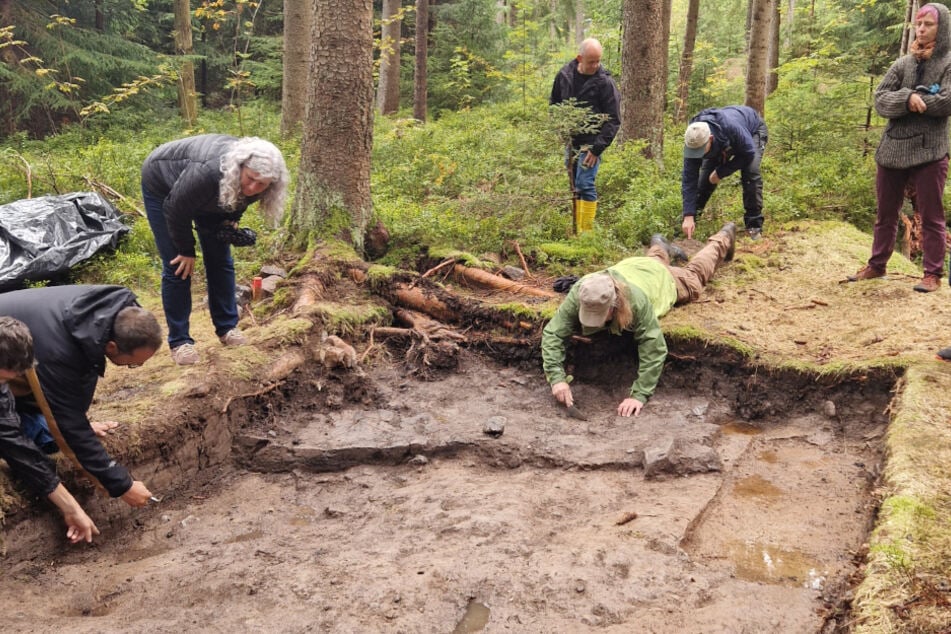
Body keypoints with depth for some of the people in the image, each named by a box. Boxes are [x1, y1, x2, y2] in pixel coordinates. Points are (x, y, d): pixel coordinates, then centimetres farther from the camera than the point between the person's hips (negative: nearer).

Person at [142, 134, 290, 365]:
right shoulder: (208, 172, -45)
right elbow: (176, 210, -29)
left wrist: (231, 221, -14)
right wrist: (186, 251, -18)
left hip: (209, 196, 6)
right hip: (163, 186, -6)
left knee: (220, 259, 2)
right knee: (178, 266, -9)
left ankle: (227, 328, 14)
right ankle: (179, 341, 0)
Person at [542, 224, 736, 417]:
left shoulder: (637, 300, -54)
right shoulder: (577, 296, -46)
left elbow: (654, 349, -51)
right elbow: (552, 333, -46)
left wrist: (639, 395, -58)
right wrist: (557, 378, -60)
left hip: (662, 279, -2)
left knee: (694, 274, 32)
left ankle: (723, 239, 59)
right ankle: (660, 248, 72)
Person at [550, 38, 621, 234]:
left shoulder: (605, 82, -12)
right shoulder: (564, 75, 1)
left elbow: (613, 120, -10)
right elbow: (554, 104, 17)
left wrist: (597, 148, -16)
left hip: (591, 142, -5)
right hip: (570, 141, 5)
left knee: (584, 184, -13)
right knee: (573, 186, 10)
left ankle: (587, 232, -6)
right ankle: (575, 228, 19)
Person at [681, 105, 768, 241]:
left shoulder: (731, 128, -47)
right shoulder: (693, 140, -33)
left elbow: (749, 153, -31)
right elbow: (689, 179, -31)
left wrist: (721, 172, -30)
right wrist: (688, 216, -37)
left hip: (753, 129, -4)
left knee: (750, 172, -24)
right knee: (705, 175, -7)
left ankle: (754, 226, -16)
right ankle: (687, 222, 8)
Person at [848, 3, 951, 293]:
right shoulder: (903, 64, 9)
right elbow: (879, 100, -2)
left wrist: (908, 100, -8)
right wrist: (907, 98, -20)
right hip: (892, 150, 4)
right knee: (885, 213, 13)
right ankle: (876, 265, 25)